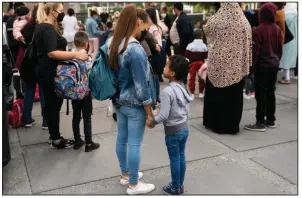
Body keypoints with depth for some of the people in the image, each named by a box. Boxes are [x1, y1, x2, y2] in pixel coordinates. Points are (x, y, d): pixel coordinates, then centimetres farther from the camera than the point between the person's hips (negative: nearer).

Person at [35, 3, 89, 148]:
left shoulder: (41, 26, 14)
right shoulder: (48, 29, -19)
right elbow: (52, 53, -30)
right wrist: (75, 55, -31)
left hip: (45, 71, 10)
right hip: (50, 72, -10)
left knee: (51, 103, 17)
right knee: (54, 104, -2)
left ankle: (53, 135, 28)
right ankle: (56, 140, 8)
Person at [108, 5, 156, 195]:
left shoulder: (116, 45, 2)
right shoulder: (136, 49, -24)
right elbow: (141, 86, -21)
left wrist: (119, 97, 20)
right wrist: (150, 112, -12)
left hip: (119, 101, 9)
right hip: (135, 105, -8)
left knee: (122, 139, 18)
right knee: (135, 144, 4)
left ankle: (125, 174, 36)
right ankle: (133, 185, 18)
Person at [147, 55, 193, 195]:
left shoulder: (168, 91, -24)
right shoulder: (183, 88, 2)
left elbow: (164, 115, -25)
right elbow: (186, 110, 9)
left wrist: (152, 122, -10)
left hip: (173, 131, -8)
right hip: (185, 128, 8)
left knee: (174, 159, 7)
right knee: (181, 157, 17)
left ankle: (175, 188, 22)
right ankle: (180, 185, 31)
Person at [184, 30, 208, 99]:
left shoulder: (190, 45, -9)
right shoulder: (204, 46, -6)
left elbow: (186, 55, -10)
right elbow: (206, 56, -4)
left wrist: (191, 58, 8)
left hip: (192, 62, -1)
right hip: (201, 63, 1)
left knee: (192, 78, 4)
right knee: (201, 78, 10)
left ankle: (192, 93, 4)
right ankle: (201, 93, 14)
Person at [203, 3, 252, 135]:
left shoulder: (215, 20, -9)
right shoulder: (244, 22, -3)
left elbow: (206, 30, 13)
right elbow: (248, 44, 2)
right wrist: (246, 64, 10)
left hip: (218, 63, -2)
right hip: (237, 65, 2)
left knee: (216, 93, 11)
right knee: (234, 95, 9)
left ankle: (214, 123, 19)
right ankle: (232, 125, 17)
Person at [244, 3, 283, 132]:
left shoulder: (258, 30, -14)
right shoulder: (277, 29, 6)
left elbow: (255, 51, -13)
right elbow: (280, 49, 12)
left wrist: (253, 66, -4)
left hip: (262, 66, -7)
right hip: (274, 65, 7)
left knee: (261, 94, -4)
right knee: (270, 92, 13)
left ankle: (260, 123, -3)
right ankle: (271, 120, 20)